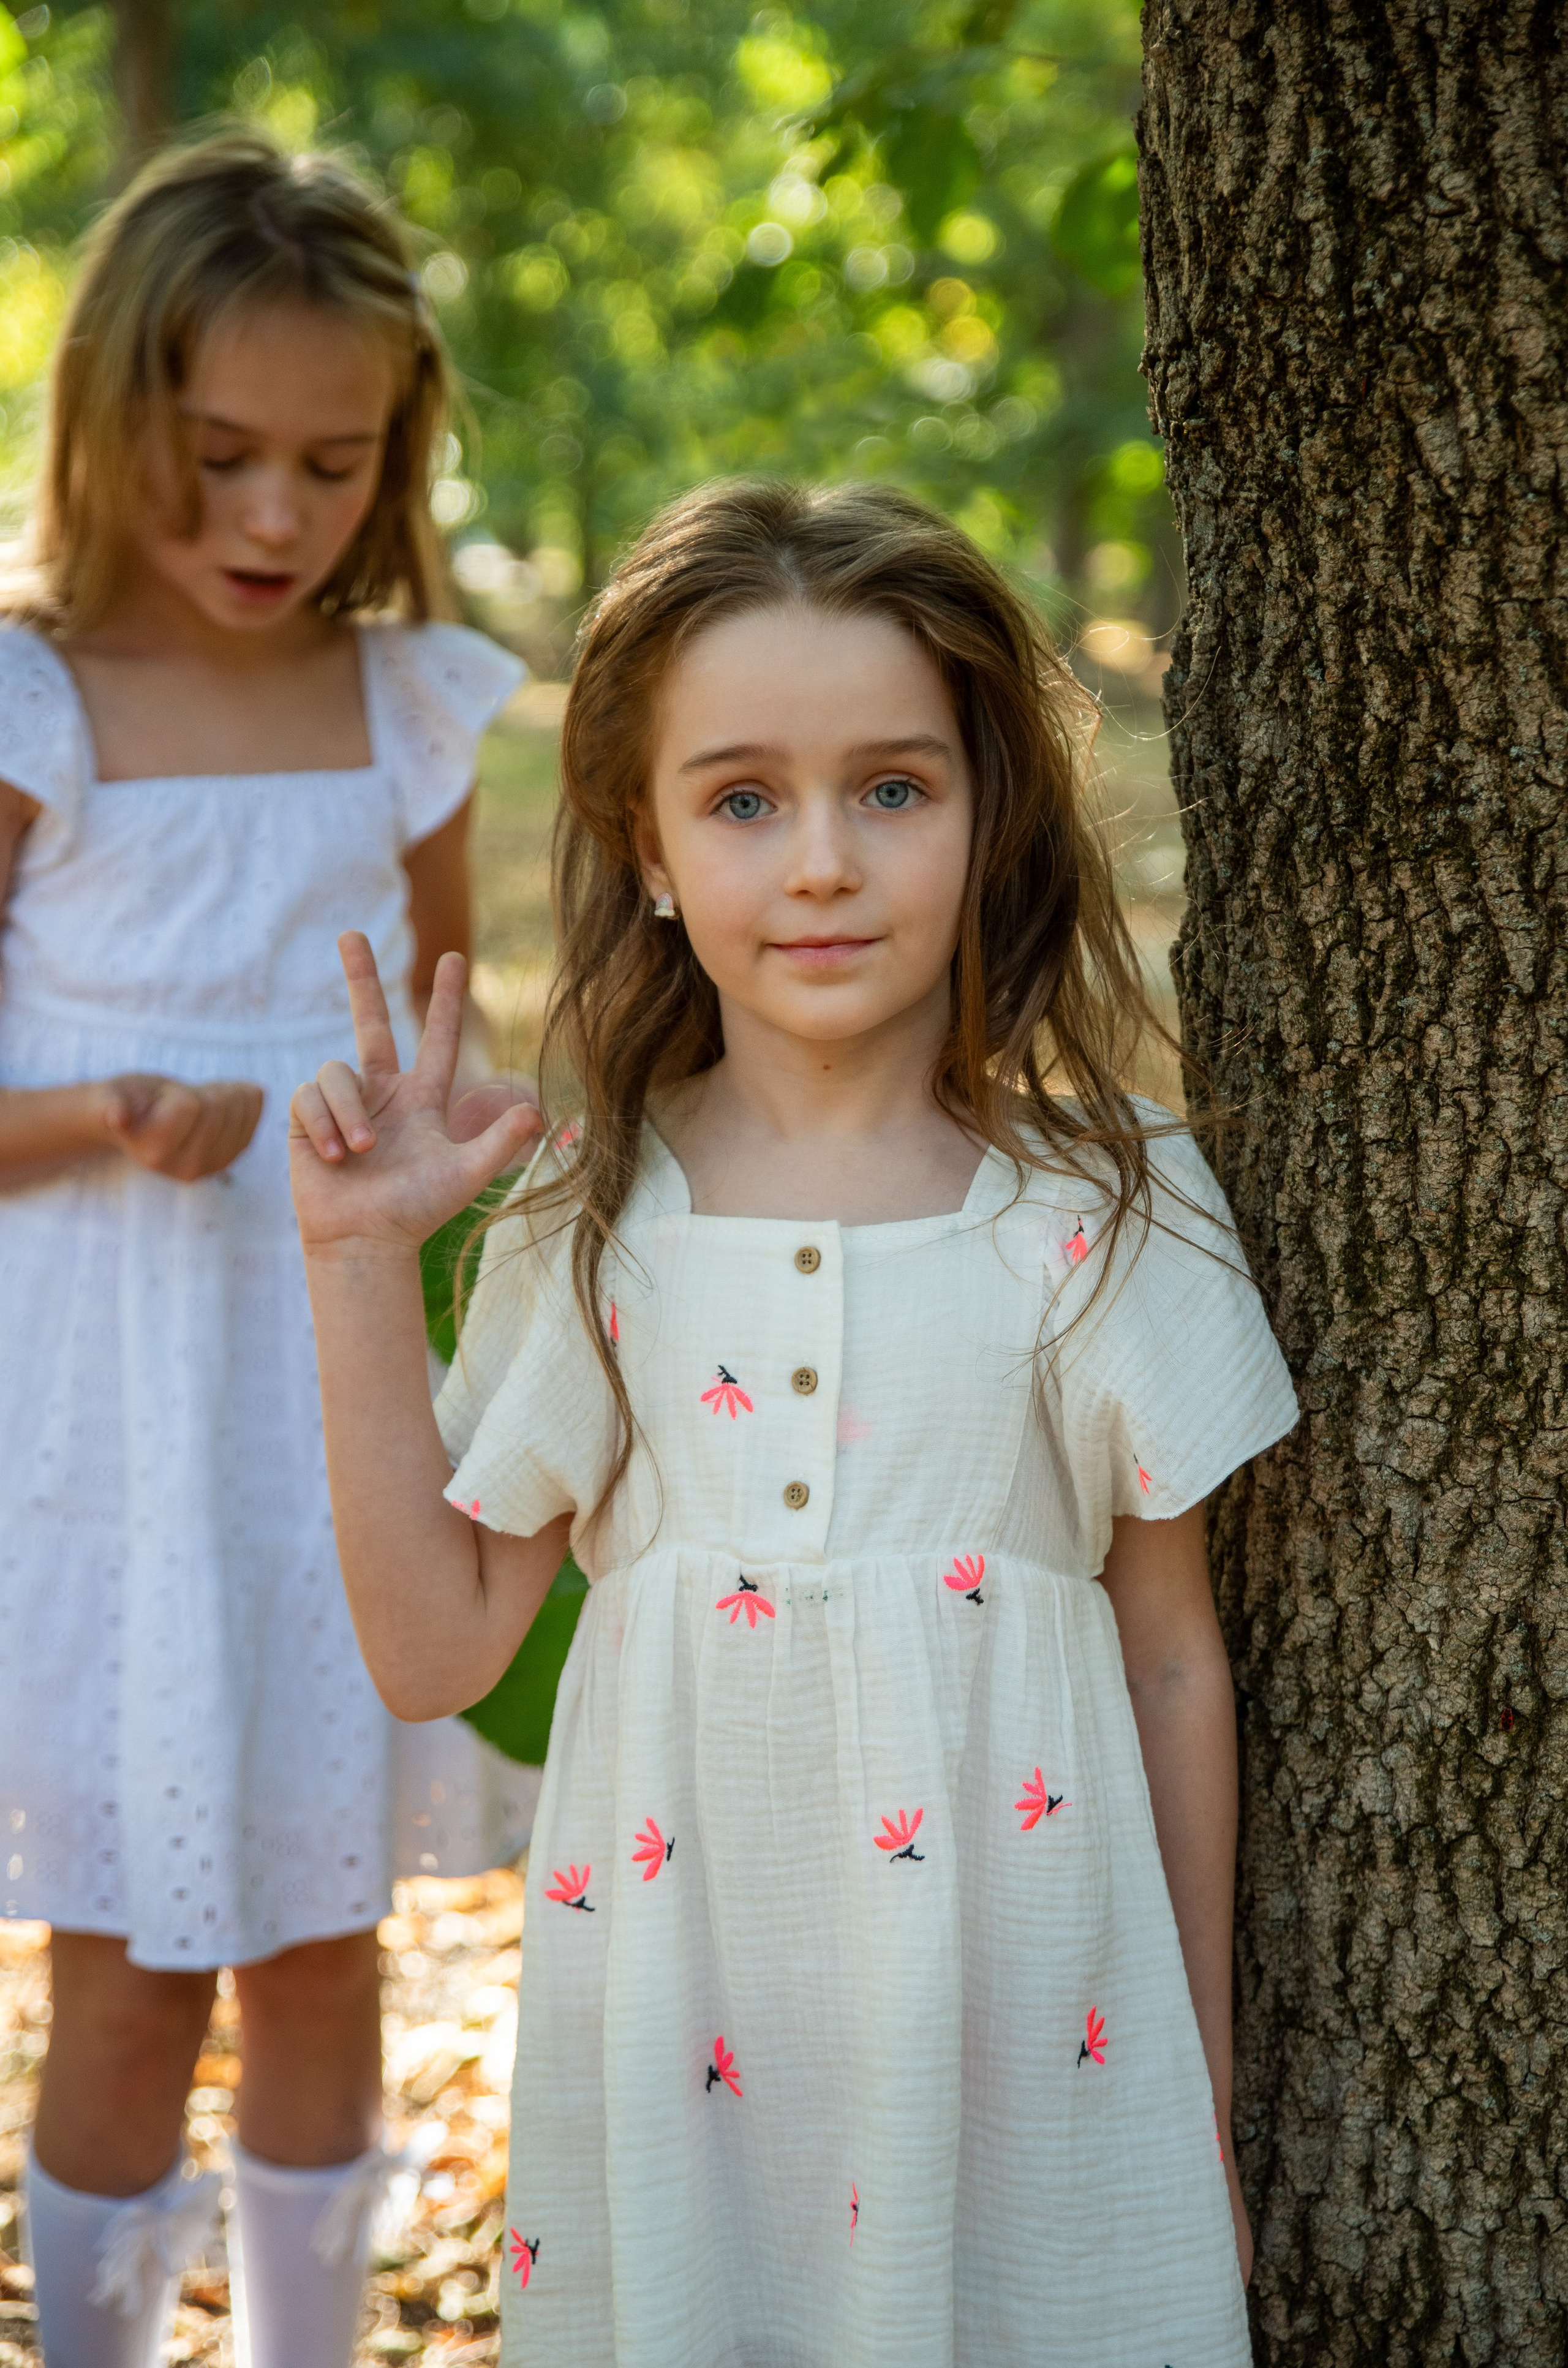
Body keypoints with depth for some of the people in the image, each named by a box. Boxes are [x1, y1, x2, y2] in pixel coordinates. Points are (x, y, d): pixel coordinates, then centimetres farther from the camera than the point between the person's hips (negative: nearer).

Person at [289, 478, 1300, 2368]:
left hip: (1020, 2020, -1)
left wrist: (1206, 2091, 7)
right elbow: (435, 1650, 1)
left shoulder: (1104, 1214, -4)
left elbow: (1174, 1659, 3)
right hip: (676, 2030, 1)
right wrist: (360, 1273, -6)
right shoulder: (588, 1222, -1)